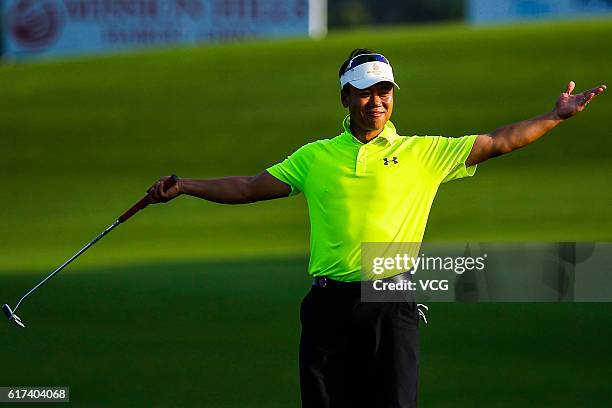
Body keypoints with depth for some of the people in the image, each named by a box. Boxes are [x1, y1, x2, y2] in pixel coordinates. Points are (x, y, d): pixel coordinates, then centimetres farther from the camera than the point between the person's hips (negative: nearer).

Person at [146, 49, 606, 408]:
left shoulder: (423, 153, 8)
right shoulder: (315, 157, 13)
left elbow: (496, 143, 7)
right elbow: (250, 187, 16)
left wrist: (557, 116, 1)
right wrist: (183, 187, 10)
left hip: (391, 308, -1)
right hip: (329, 305, 2)